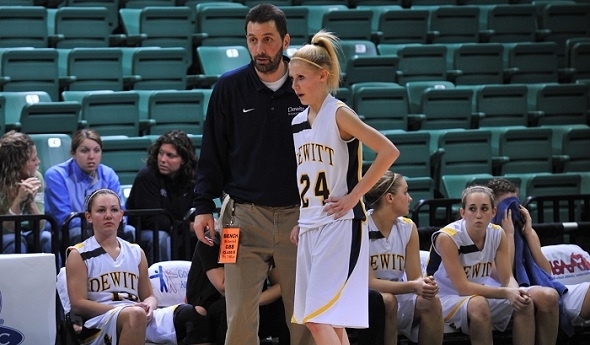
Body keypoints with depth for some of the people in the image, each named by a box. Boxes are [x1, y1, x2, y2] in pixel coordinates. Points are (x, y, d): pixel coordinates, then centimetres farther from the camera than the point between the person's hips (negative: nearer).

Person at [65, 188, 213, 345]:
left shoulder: (136, 252, 22)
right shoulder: (79, 255, 7)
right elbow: (78, 305, -3)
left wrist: (149, 307, -6)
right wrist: (123, 308, -14)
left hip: (143, 318, 5)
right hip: (99, 324, -5)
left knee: (198, 313, -17)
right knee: (134, 314, -41)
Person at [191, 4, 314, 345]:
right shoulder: (230, 87, 2)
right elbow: (213, 151, 6)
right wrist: (204, 206, 0)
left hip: (299, 215, 1)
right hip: (245, 216, 0)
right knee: (241, 316, -4)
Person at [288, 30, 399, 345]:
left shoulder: (339, 114, -9)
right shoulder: (298, 122, 12)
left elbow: (389, 152, -17)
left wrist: (354, 195, -16)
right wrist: (298, 223, 15)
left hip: (340, 226, -8)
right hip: (310, 227, 8)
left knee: (319, 318, -15)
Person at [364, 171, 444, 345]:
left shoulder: (408, 228, 1)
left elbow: (415, 278, -2)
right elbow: (369, 283, -21)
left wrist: (426, 285, -27)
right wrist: (413, 286, -33)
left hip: (399, 297, 5)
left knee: (431, 302, -21)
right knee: (387, 300, -34)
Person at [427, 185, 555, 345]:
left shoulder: (498, 234, -5)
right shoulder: (447, 237, -23)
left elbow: (507, 278, -5)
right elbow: (463, 288, -26)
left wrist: (516, 291, -30)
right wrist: (506, 292, -35)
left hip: (480, 296, 6)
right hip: (446, 299, -6)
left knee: (524, 303, -16)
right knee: (479, 305, -36)